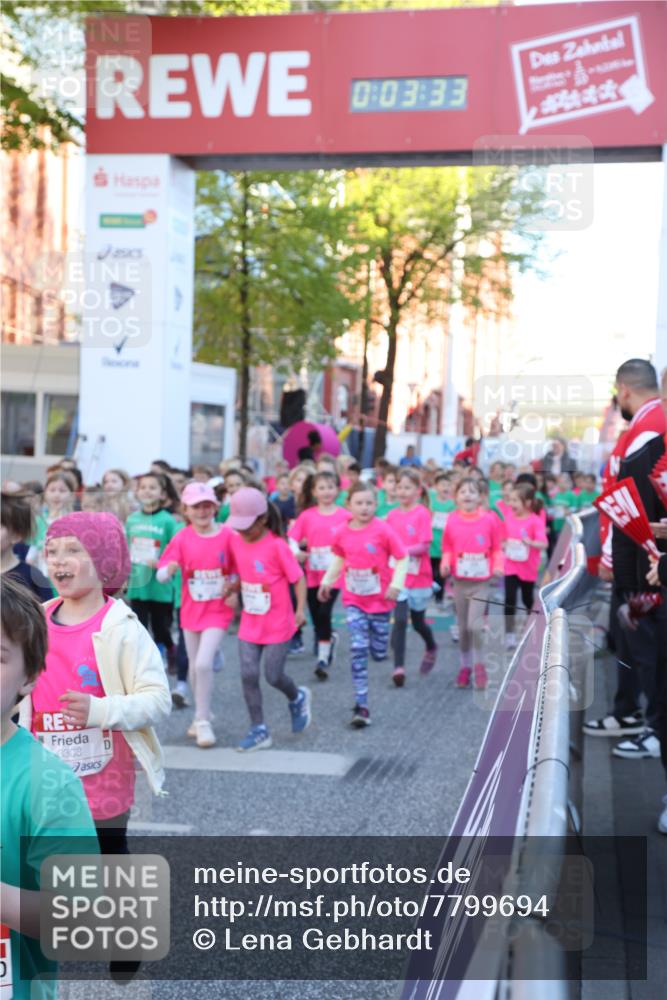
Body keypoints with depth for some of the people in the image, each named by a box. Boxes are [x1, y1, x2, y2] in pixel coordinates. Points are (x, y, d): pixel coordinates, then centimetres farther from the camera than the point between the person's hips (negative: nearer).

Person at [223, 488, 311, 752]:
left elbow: (298, 578, -13)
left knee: (273, 675, 1)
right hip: (249, 623, 5)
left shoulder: (276, 546, -18)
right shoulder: (235, 541, -2)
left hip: (278, 624, -5)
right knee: (248, 675, -1)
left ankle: (297, 698, 35)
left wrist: (300, 609, -20)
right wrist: (232, 586, -7)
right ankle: (259, 730, 9)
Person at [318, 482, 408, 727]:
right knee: (358, 649, -9)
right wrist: (327, 582, 11)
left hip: (379, 600, -1)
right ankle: (361, 706, -4)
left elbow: (402, 558, -8)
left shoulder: (383, 530, -14)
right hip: (353, 600, 1)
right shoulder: (342, 532, -4)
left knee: (379, 653, 7)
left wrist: (396, 585, -16)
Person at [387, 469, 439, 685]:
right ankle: (399, 667, -8)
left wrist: (402, 550, -26)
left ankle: (431, 648, 45)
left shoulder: (422, 514, -10)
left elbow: (424, 546, -15)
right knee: (400, 620, -10)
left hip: (419, 577, -2)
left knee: (418, 622, 14)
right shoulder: (392, 515, 3)